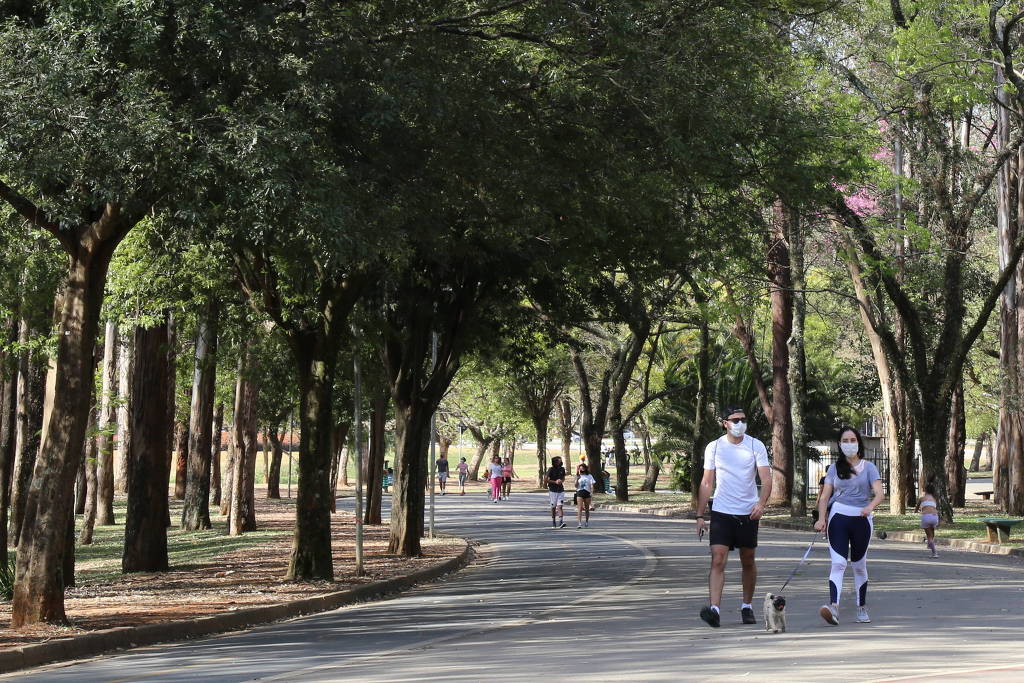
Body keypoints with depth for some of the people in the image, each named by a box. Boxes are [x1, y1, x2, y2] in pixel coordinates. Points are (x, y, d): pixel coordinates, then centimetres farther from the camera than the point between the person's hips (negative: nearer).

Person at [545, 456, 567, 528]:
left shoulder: (562, 469, 6)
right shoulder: (551, 469, -7)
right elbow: (546, 480, -8)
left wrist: (561, 481, -2)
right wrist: (555, 482, -15)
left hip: (561, 490, 2)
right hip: (553, 491, -2)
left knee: (559, 506, -9)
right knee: (553, 507, 6)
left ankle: (561, 521, -20)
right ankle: (553, 522, 19)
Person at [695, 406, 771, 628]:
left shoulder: (756, 446, 0)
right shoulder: (714, 447, 3)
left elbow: (766, 479, -5)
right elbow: (707, 483, 8)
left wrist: (761, 503, -24)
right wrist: (700, 516, 4)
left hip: (748, 513, 0)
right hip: (721, 512, 0)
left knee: (748, 562, 11)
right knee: (718, 560, -13)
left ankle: (747, 606, 27)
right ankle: (715, 609, -22)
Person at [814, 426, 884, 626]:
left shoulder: (868, 467, 6)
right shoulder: (834, 468, 11)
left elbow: (879, 493, -7)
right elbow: (825, 496, 6)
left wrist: (871, 506, -29)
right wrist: (821, 518, -10)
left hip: (861, 519, 0)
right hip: (838, 517, 0)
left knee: (859, 566, 11)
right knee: (838, 564, -15)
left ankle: (862, 609, 23)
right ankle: (833, 607, -30)